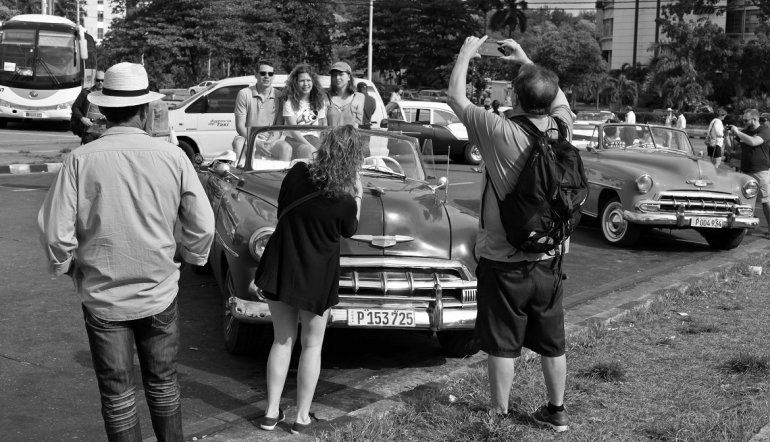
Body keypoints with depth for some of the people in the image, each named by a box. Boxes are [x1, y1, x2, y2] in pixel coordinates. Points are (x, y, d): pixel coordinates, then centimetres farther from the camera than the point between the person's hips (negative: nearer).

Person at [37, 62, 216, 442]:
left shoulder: (81, 159, -13)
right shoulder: (172, 157, -10)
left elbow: (55, 231, -13)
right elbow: (202, 226, -6)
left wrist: (65, 266, 7)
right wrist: (186, 256, 13)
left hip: (102, 295, -1)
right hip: (159, 293, 1)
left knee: (116, 391, 12)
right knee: (163, 383, 19)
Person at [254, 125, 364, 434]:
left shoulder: (297, 174, -12)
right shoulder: (345, 202, -20)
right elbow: (349, 231, 2)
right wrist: (357, 195, 7)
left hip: (280, 270, 3)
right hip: (316, 280, -3)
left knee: (282, 341, 16)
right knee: (312, 345, 15)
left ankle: (272, 413, 20)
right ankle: (302, 416, 20)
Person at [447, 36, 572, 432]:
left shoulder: (500, 133, -19)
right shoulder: (560, 130, -5)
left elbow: (455, 97, -5)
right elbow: (559, 98, 19)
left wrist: (466, 53, 9)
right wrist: (526, 61, 23)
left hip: (503, 262, -5)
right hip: (546, 261, 5)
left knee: (503, 346, 7)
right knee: (552, 344, 16)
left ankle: (499, 415, 18)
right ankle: (557, 411, 30)